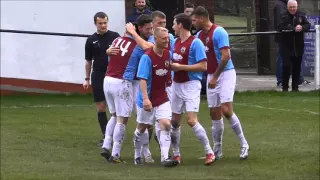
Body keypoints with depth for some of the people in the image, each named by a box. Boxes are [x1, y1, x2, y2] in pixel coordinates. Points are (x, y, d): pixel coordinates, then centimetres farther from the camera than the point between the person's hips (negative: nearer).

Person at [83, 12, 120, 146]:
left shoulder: (114, 36, 1)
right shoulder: (91, 40, 6)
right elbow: (88, 61, 13)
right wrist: (87, 79, 12)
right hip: (98, 76, 1)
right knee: (101, 107, 1)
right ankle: (106, 136, 8)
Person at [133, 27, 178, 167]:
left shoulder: (167, 54, -2)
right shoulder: (147, 57, -20)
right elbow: (143, 79, -25)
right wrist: (145, 98, -33)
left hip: (162, 98, 4)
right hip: (147, 99, -4)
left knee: (165, 124, -12)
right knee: (142, 128, 11)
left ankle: (165, 157, -15)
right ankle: (137, 155, 29)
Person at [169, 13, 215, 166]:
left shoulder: (195, 43, -14)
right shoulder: (176, 42, 10)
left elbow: (203, 66, -19)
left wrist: (180, 67, -19)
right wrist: (171, 65, 2)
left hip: (191, 85, -8)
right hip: (176, 85, 8)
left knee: (192, 120, -16)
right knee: (175, 121, 9)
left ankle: (209, 153, -7)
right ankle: (176, 155, 20)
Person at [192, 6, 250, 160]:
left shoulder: (218, 32, -15)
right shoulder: (199, 35, 9)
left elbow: (226, 56, -20)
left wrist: (215, 77, -19)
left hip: (225, 74, -8)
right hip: (211, 77, 8)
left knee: (226, 110, -17)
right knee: (214, 114, 7)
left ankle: (243, 144, -4)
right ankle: (217, 150, 13)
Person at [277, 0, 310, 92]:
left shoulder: (301, 15, 4)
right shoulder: (283, 16, -7)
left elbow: (308, 26, 1)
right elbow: (280, 28, -19)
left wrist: (302, 27, -22)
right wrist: (294, 28, -25)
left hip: (298, 46, 4)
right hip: (287, 46, -3)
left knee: (297, 67, 8)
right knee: (286, 66, -9)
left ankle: (295, 87, 17)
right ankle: (285, 87, 2)